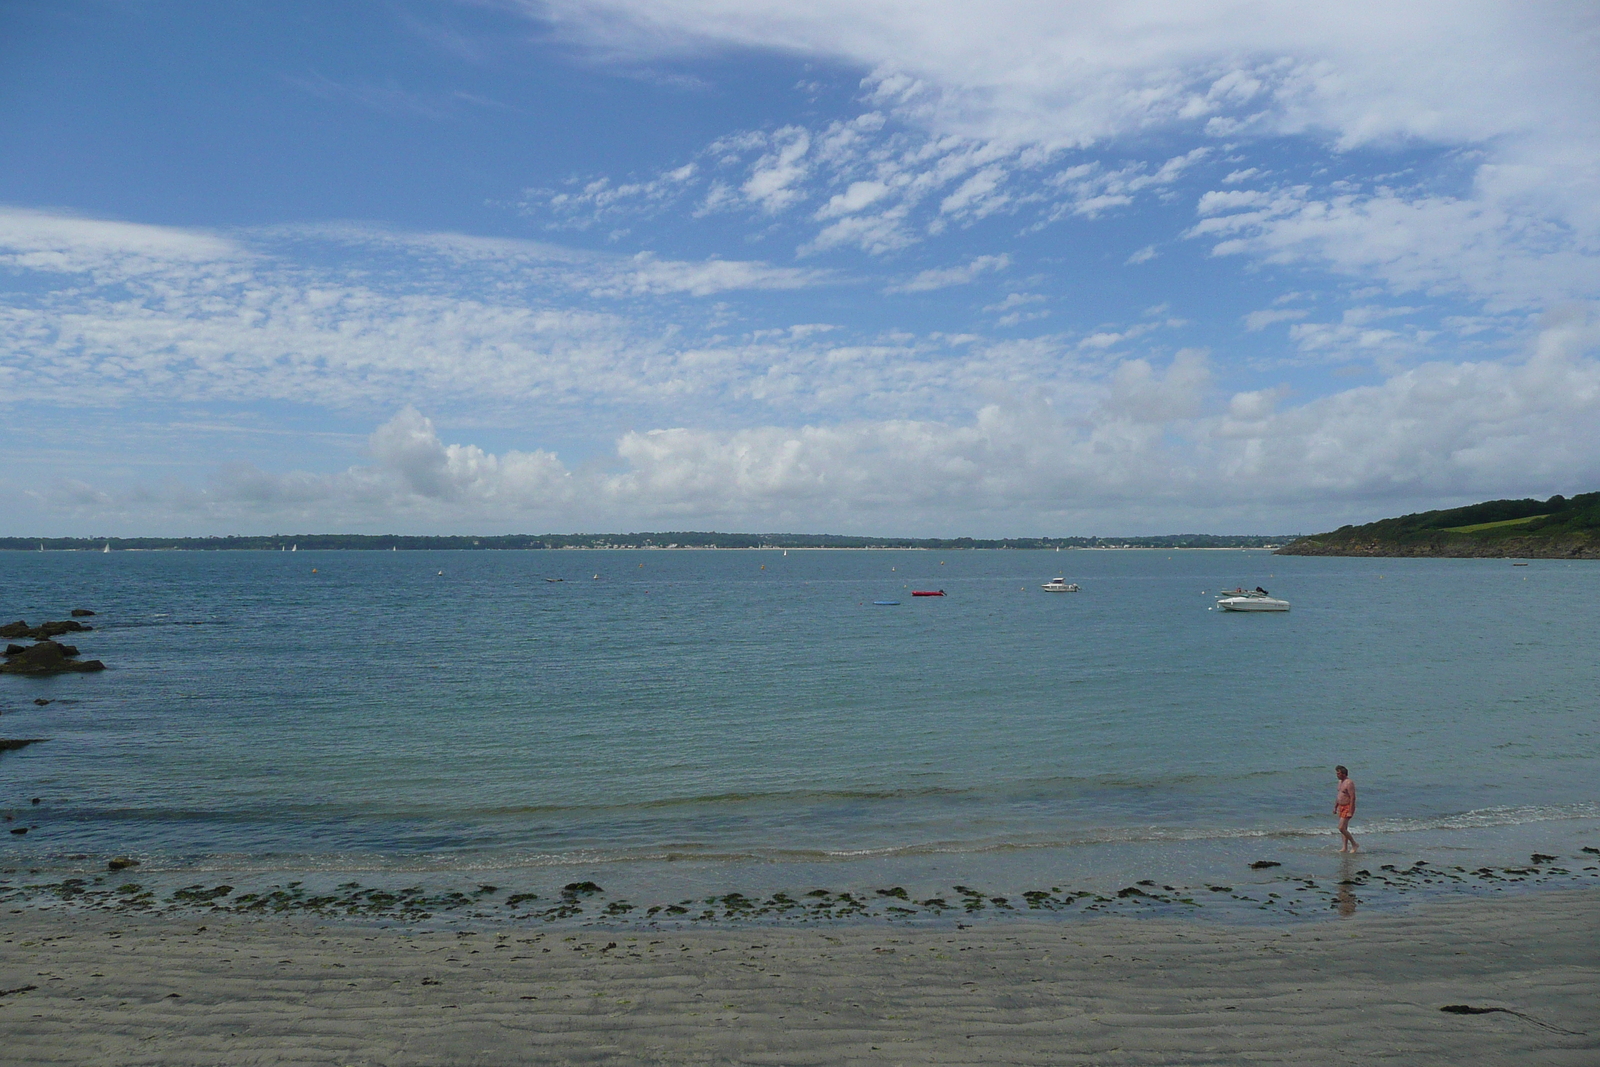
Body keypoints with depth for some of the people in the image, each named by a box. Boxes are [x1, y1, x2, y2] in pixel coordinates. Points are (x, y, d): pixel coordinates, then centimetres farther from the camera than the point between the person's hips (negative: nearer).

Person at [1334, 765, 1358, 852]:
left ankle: (1354, 844, -1)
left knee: (1341, 828, -14)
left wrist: (1350, 812, -25)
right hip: (1341, 807, 10)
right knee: (1343, 829, 9)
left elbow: (1353, 798, -22)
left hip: (1348, 807, -10)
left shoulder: (1349, 783, -18)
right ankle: (1344, 848, 12)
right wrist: (1335, 807, 21)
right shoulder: (1340, 782, 12)